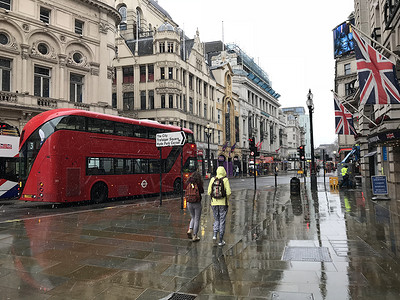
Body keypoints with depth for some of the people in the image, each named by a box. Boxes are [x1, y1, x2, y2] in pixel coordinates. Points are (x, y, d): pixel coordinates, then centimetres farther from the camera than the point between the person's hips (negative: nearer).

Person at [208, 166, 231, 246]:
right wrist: (227, 198, 7)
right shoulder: (225, 180, -8)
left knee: (216, 220, 20)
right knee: (222, 221, 6)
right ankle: (221, 241, 8)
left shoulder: (212, 179, 0)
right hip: (223, 203, -2)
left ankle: (215, 234, 0)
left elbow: (209, 192, -1)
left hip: (214, 203, 2)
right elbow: (228, 192, -13)